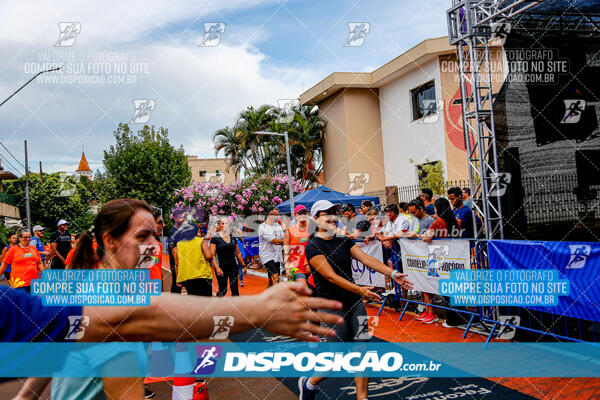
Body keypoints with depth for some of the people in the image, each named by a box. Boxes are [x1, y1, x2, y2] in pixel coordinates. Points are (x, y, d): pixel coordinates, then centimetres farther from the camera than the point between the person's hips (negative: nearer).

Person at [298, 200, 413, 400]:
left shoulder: (344, 242, 11)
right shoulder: (313, 247, -11)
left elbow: (367, 258, -1)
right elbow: (331, 276, -21)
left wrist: (392, 273, -15)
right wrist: (360, 290, -31)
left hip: (354, 301, 6)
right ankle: (309, 383, 22)